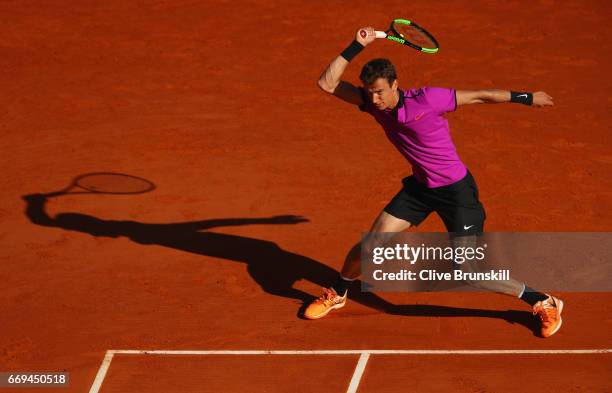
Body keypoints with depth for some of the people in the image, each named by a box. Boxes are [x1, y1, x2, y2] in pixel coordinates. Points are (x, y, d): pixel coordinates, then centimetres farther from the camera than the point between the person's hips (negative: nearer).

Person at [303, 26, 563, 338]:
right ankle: (336, 294, 28)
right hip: (420, 187, 6)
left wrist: (526, 98, -7)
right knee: (371, 245, -1)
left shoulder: (427, 100, -26)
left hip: (456, 189, -6)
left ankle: (543, 303, 5)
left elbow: (481, 96, -15)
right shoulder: (373, 102, -9)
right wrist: (357, 46, -21)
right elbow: (327, 83, -12)